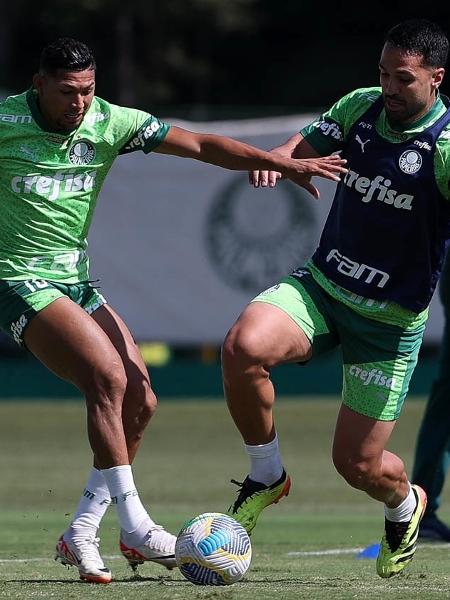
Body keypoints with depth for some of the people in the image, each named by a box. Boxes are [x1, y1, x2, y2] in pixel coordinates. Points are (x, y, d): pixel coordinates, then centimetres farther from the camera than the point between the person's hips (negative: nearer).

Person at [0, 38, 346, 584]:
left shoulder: (109, 123, -1)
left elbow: (199, 145, -3)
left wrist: (284, 164, -9)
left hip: (77, 282, 7)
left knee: (138, 400, -3)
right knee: (108, 377, -23)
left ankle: (80, 536, 5)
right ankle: (133, 527, -19)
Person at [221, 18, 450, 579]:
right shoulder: (359, 106, -1)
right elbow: (306, 145, 7)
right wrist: (275, 158, -17)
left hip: (391, 319, -4)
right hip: (320, 285, 4)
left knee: (358, 463, 1)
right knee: (243, 345, -28)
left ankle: (404, 503, 40)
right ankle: (266, 474, -4)